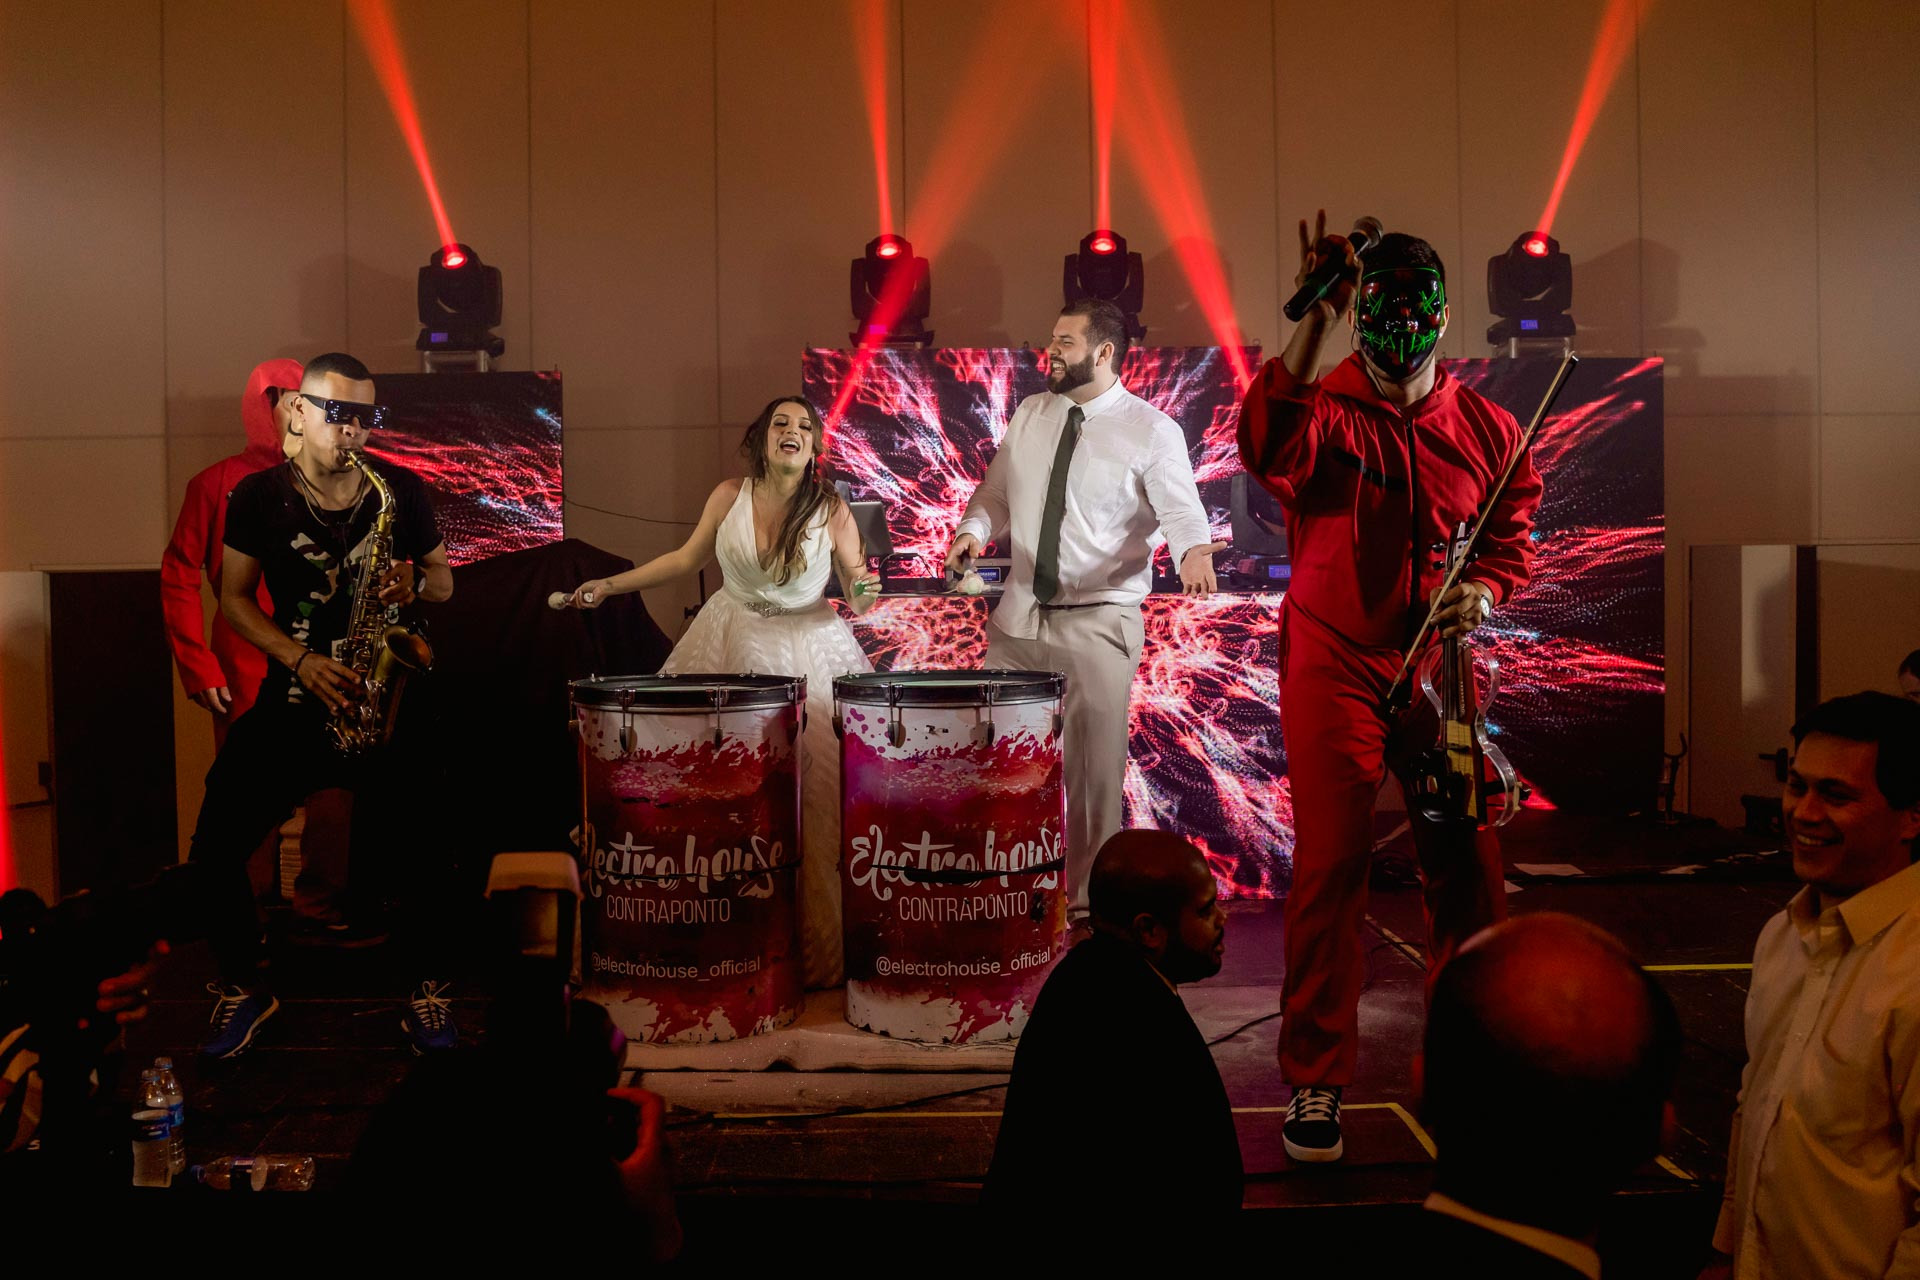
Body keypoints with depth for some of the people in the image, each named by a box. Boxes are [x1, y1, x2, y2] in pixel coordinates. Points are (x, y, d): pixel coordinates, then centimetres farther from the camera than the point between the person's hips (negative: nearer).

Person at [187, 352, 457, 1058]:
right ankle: (245, 987, 16)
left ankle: (428, 985, 9)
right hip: (291, 700, 1)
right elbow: (234, 597, 5)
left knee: (409, 852, -15)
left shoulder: (402, 490, 5)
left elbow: (445, 579, 13)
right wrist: (300, 660, -11)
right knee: (216, 845, -7)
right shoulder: (259, 495, 4)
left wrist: (416, 582, -11)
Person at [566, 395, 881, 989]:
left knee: (817, 786, -7)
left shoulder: (832, 511, -6)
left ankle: (819, 938, 8)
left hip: (808, 650, -1)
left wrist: (864, 592, -22)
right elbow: (687, 558, 11)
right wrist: (611, 584, 13)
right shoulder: (729, 497, -3)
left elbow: (859, 594, 1)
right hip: (731, 647, 2)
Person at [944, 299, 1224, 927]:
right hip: (1017, 615, 5)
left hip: (1099, 622, -5)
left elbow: (1181, 507, -15)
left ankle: (1087, 899, 16)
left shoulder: (1151, 430, -5)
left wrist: (1191, 551, -37)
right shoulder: (1029, 416, 12)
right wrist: (973, 529, -5)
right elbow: (996, 493, 16)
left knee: (1094, 768, 0)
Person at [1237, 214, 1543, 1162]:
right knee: (1330, 865, -4)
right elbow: (1267, 449, -26)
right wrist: (1314, 320, -28)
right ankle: (1315, 1081, 8)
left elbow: (1513, 533, 16)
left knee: (1465, 863, 7)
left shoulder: (1486, 428, 10)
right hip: (1333, 667, -3)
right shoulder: (1324, 409, -3)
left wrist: (1483, 590, -5)